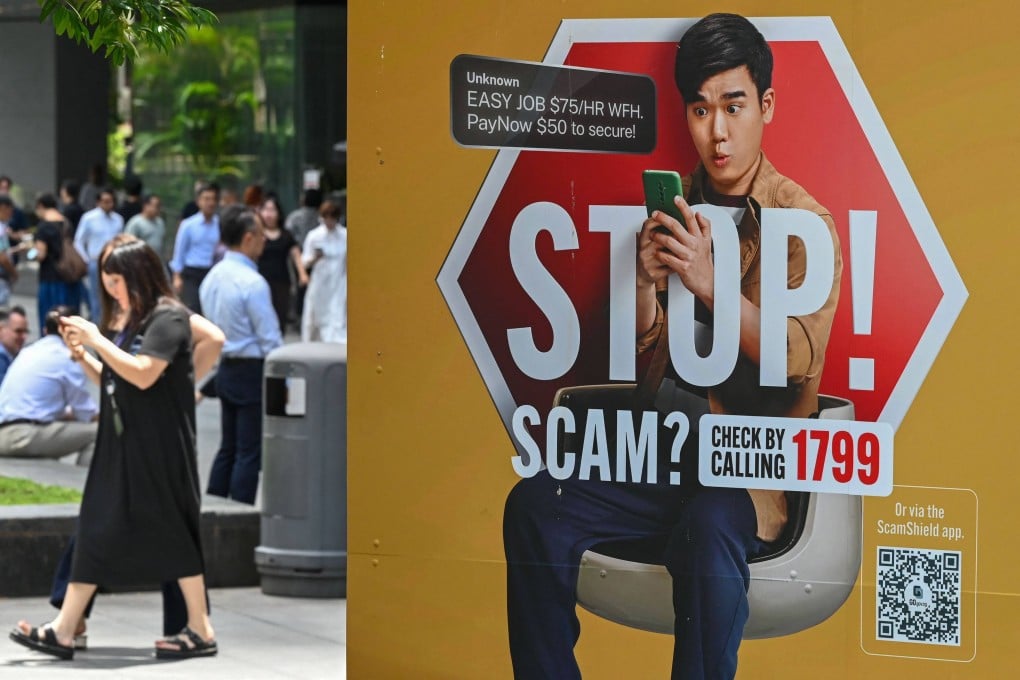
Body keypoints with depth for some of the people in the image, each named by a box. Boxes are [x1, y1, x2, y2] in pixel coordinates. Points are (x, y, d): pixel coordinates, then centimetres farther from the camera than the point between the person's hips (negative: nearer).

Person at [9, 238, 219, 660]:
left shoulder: (167, 317, -10)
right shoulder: (121, 321, 12)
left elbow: (143, 374, -21)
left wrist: (96, 340, -16)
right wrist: (80, 353, 3)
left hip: (159, 446, -8)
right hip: (119, 441, 8)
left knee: (171, 532, -2)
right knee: (96, 531, 5)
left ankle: (201, 631, 7)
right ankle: (63, 631, 4)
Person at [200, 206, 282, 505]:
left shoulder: (212, 278, 7)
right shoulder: (252, 283, -19)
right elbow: (270, 338, -18)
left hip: (226, 369, 8)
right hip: (253, 373, -8)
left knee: (228, 448, 16)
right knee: (249, 454, -2)